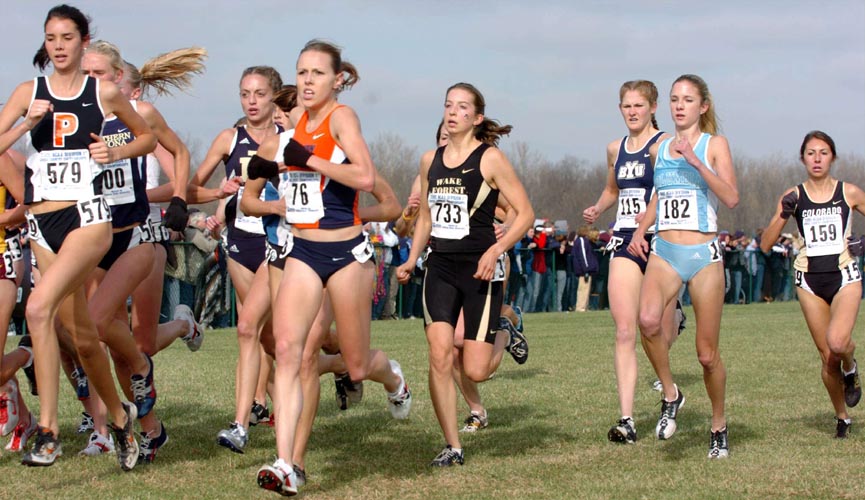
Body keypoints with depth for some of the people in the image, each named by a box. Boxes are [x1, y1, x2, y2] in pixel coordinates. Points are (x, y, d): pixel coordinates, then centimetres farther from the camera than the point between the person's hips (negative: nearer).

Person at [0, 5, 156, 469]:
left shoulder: (104, 93, 3)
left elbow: (148, 137, 16)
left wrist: (116, 152, -2)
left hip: (88, 216, -4)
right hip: (43, 222, 4)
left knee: (38, 308, -25)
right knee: (82, 335, 10)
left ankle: (48, 431, -23)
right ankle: (120, 417, 28)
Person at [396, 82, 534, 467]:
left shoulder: (490, 158, -6)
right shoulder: (430, 160, 10)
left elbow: (525, 213, -6)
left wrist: (495, 250, -18)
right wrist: (411, 260, 10)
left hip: (480, 269, -4)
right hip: (440, 266, 4)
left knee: (475, 371, -6)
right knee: (439, 355, -12)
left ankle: (502, 335, 29)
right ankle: (452, 446, -3)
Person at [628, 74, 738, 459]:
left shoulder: (714, 144, -2)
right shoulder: (658, 149, 11)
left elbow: (731, 198, -15)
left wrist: (695, 160, -23)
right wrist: (641, 230, 12)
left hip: (704, 254, -3)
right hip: (663, 253, 3)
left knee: (707, 353, 3)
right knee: (648, 321, -29)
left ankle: (719, 424, 27)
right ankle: (670, 395, -7)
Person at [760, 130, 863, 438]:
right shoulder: (794, 197, 2)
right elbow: (765, 244, -1)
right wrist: (784, 215, -16)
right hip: (810, 280, 2)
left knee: (837, 342, -26)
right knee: (826, 356, 4)